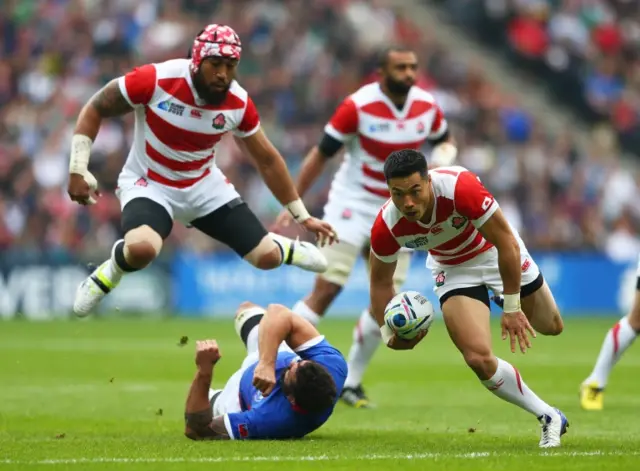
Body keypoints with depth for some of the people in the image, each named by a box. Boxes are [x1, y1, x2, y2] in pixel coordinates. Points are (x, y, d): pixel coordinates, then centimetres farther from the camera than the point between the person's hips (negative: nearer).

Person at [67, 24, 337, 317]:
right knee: (142, 248, -38)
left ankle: (290, 249, 38)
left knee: (267, 256, -2)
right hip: (149, 185, -4)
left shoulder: (238, 103, -12)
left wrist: (302, 216, 8)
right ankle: (107, 275, -1)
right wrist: (78, 170, -19)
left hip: (204, 187, 4)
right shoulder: (156, 80, -25)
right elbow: (94, 110, -12)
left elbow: (267, 160, 4)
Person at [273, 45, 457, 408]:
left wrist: (444, 156, -9)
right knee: (327, 289, -13)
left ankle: (351, 381, 13)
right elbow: (321, 156, -10)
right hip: (353, 204, -5)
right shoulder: (358, 106, -17)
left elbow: (445, 141, 16)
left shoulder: (427, 106, -4)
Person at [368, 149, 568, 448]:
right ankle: (549, 418, 4)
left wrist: (512, 308, -26)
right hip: (453, 270, 1)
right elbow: (380, 282, -9)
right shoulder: (386, 227, -30)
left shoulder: (460, 187, -40)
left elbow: (506, 242, -30)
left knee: (551, 326, 16)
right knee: (479, 359, -18)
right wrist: (388, 334, -20)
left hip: (495, 251, -1)